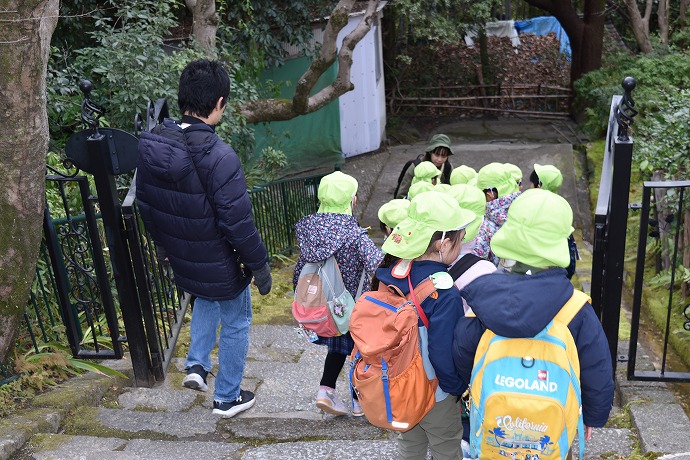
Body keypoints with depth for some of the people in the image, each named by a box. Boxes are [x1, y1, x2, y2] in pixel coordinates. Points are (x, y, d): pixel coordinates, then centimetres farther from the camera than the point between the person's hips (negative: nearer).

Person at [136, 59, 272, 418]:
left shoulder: (150, 145, -8)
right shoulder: (217, 157, -30)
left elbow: (146, 206, 4)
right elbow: (238, 223, -26)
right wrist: (260, 265, -12)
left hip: (182, 262, 6)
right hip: (221, 266, -6)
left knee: (205, 299, 36)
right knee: (235, 325, 17)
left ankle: (197, 364, 28)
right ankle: (227, 398, 33)